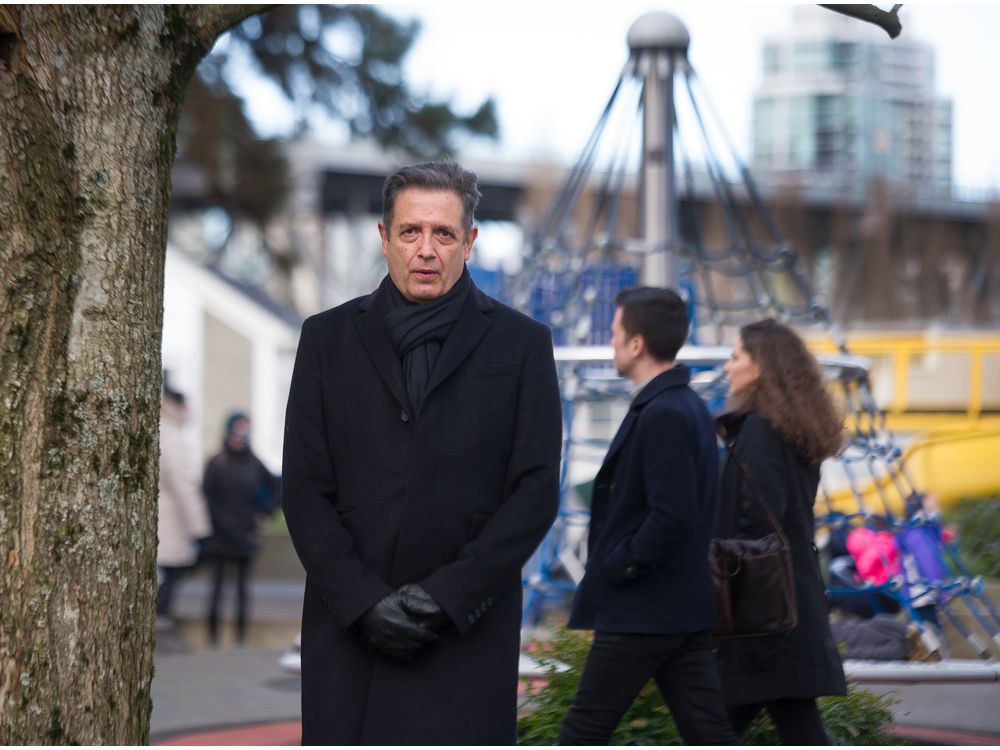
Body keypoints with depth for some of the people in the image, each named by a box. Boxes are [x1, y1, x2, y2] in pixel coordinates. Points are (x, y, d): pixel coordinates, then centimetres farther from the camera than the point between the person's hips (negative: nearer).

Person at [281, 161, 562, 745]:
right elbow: (305, 488, 5)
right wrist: (364, 599, -8)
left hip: (465, 627, -2)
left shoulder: (521, 344, 6)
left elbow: (536, 491, 0)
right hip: (350, 625, 2)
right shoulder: (329, 338, 10)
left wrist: (447, 597, -9)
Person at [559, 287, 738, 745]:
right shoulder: (690, 407, 13)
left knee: (583, 733, 3)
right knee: (710, 737, 6)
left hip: (641, 613, -9)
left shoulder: (662, 415, -18)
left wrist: (616, 567, -13)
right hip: (687, 607, 9)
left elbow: (672, 519, -26)